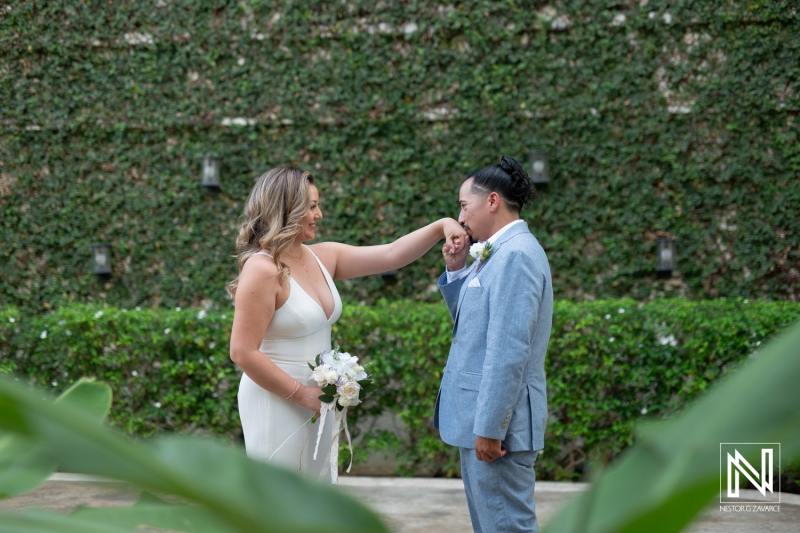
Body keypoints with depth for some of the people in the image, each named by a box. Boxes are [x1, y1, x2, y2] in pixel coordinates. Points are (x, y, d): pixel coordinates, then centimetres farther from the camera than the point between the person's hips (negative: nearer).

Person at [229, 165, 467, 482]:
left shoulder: (323, 257, 6)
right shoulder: (262, 269, -17)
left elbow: (391, 256, 4)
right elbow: (243, 352, -19)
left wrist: (441, 226, -7)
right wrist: (300, 393, -15)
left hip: (315, 402, 8)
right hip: (277, 404, -8)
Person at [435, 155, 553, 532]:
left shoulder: (516, 254, -17)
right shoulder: (499, 252, 13)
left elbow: (510, 348, -22)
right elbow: (472, 323, 21)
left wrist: (489, 427, -22)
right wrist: (456, 272, 8)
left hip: (497, 419, -10)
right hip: (480, 415, 10)